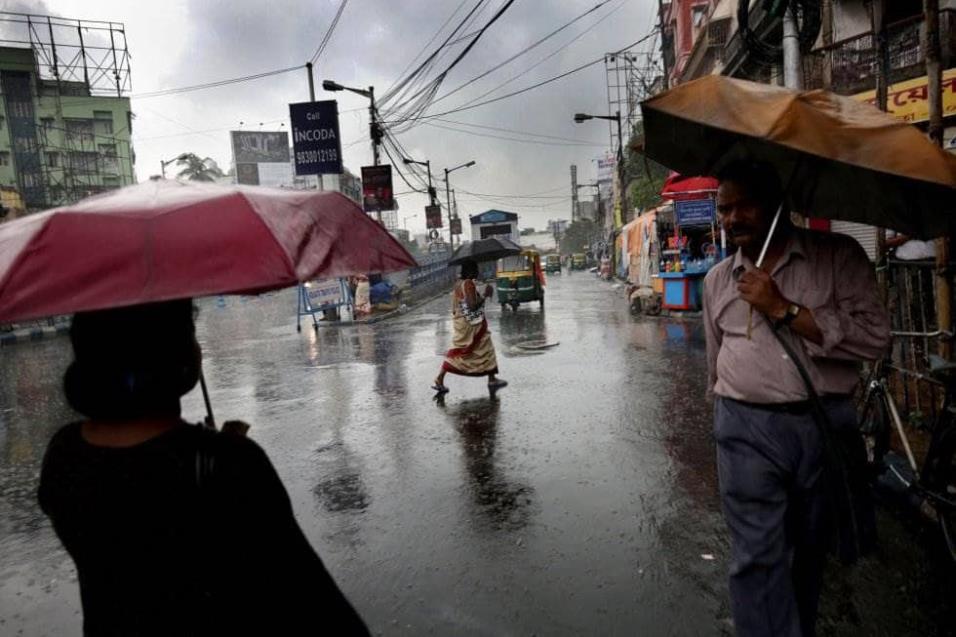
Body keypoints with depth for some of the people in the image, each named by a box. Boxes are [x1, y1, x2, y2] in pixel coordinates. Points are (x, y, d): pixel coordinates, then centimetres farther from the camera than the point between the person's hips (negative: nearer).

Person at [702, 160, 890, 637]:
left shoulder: (838, 256, -2)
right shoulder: (717, 280, 9)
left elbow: (875, 337, -12)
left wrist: (783, 309, -16)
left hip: (826, 424, 0)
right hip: (746, 429, 1)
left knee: (809, 552, 17)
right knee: (757, 558, -5)